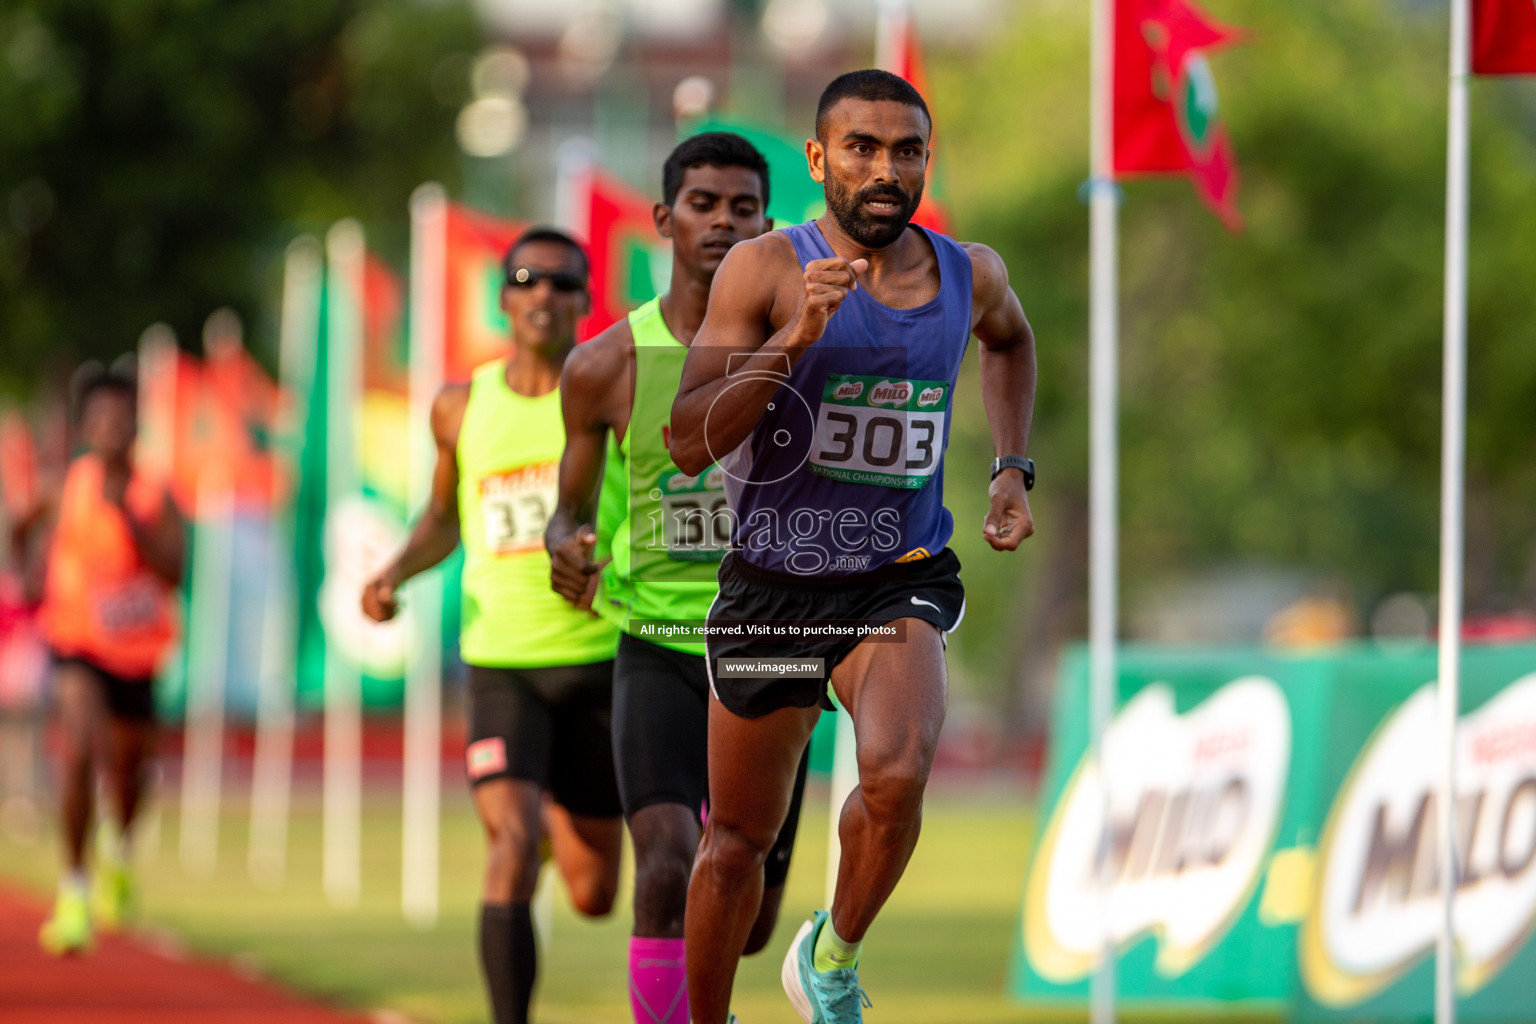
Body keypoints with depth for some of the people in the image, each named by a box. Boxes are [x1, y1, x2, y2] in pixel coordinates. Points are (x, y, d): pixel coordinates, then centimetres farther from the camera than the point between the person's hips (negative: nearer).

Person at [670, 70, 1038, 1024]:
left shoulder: (971, 275, 0)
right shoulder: (766, 269, -12)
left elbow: (1010, 341, 27)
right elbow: (689, 443, -18)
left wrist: (1013, 468, 16)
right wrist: (795, 339, -28)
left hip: (900, 583, 1)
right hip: (771, 585, -1)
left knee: (897, 778, -28)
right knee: (739, 838, 12)